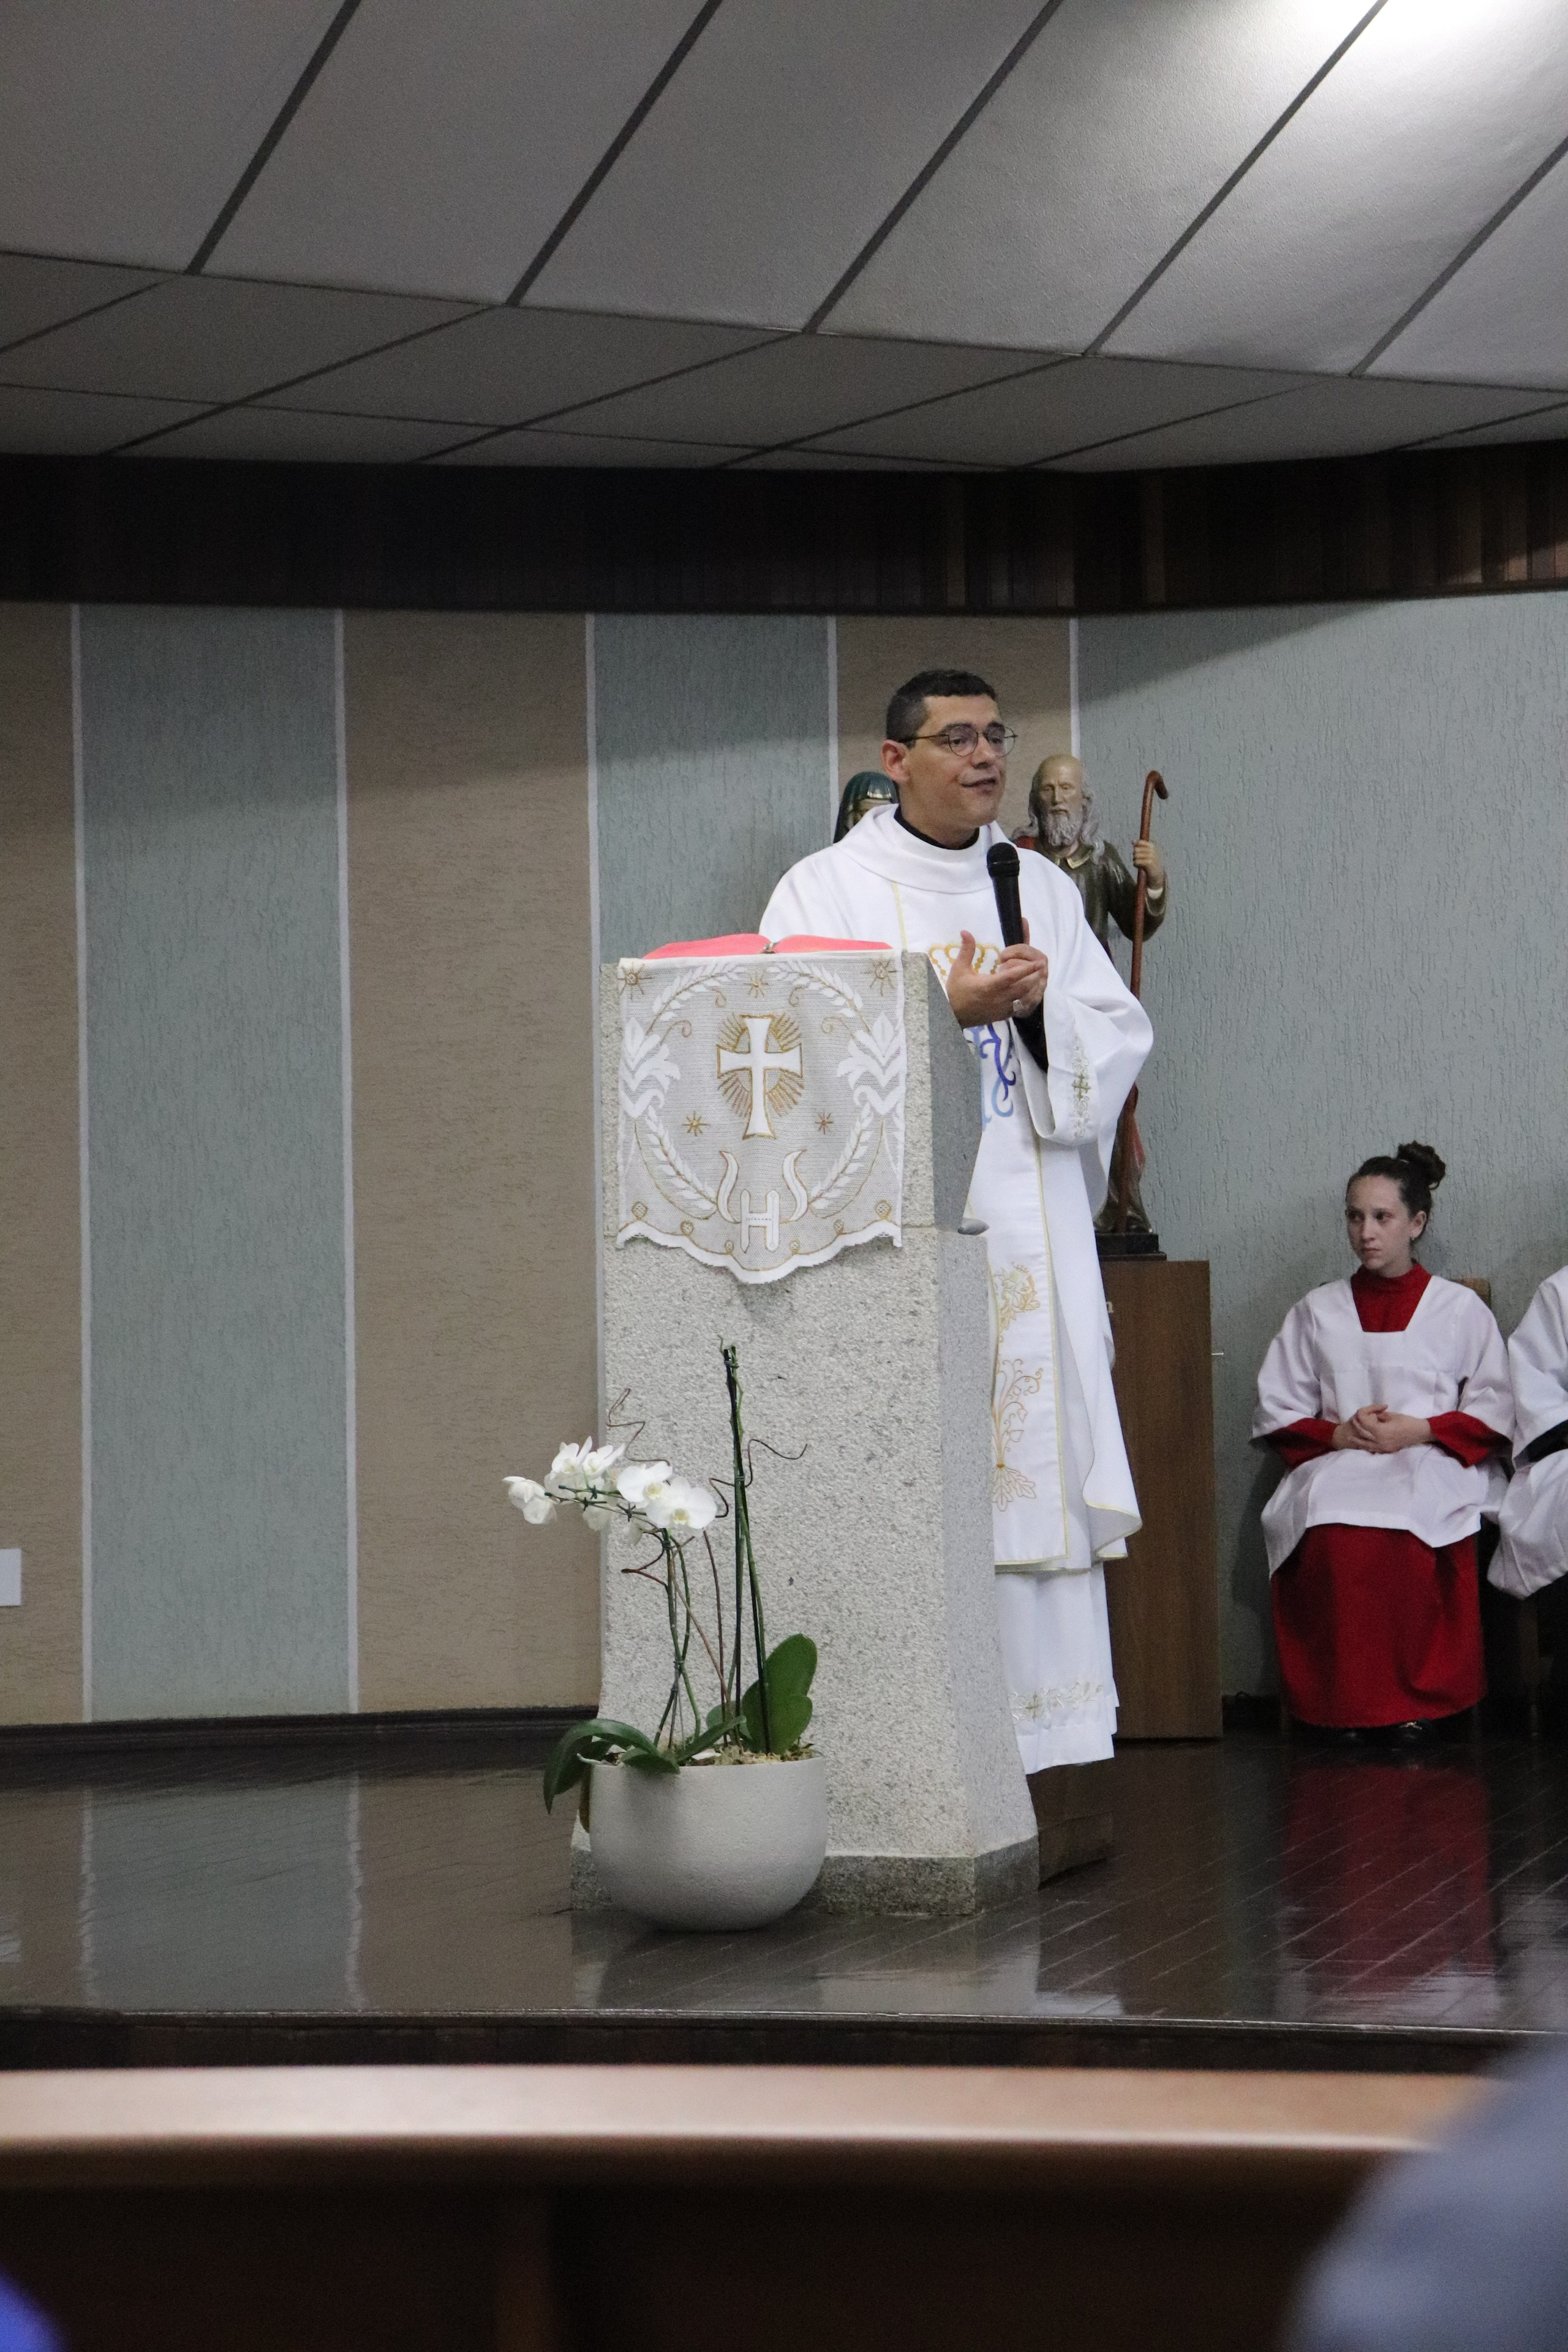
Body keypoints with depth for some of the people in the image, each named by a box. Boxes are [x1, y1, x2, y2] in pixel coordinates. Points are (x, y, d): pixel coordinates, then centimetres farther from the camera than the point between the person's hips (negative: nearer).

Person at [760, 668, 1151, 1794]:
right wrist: (948, 1012, -15)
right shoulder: (826, 890, 3)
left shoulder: (1044, 888, 16)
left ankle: (1054, 1745, 3)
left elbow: (1120, 1036, 11)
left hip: (1033, 1229, 4)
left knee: (1040, 1468, 0)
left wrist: (1041, 1005, -9)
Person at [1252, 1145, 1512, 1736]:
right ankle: (1345, 1703, -28)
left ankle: (1415, 1702, -28)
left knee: (1406, 1534, -40)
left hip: (1432, 1465, -2)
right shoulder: (1316, 1311, 21)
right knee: (1334, 1537, -37)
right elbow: (1276, 1415, 17)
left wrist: (1421, 1430, -8)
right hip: (1335, 1464, 2)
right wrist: (1338, 1433, -3)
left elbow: (1495, 1413, 9)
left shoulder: (1461, 1309, 15)